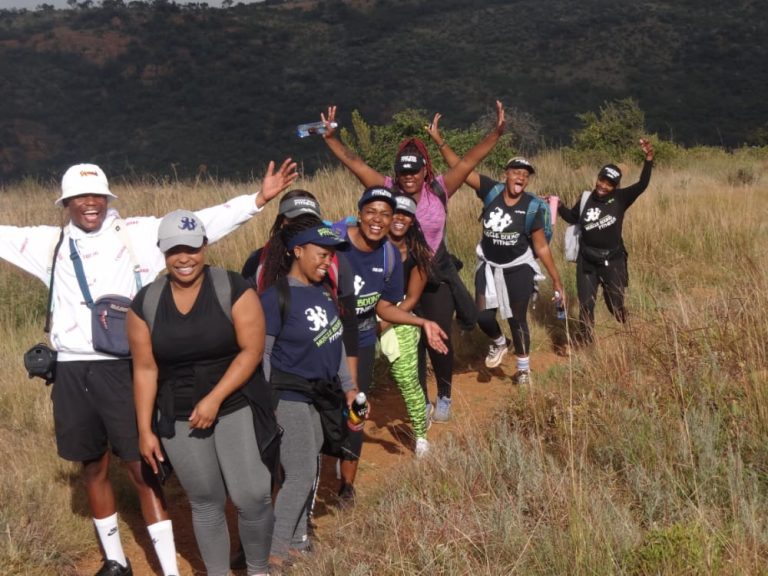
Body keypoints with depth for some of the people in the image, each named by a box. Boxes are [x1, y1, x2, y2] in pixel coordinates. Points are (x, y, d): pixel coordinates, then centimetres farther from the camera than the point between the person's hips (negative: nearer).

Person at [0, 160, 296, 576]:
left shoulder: (137, 235, -2)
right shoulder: (49, 243, 8)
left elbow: (201, 224, -9)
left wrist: (259, 199, -18)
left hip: (123, 368, -3)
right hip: (72, 373, 4)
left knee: (142, 469, 0)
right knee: (93, 468, 15)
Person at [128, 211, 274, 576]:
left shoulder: (233, 289, -9)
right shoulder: (145, 303, -1)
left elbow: (252, 350, -13)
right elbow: (145, 370, 2)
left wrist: (214, 399, -19)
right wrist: (145, 430, 0)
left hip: (237, 408, -2)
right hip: (179, 419, 2)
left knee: (251, 496, -6)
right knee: (205, 502, 11)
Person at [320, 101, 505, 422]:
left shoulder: (439, 190, -9)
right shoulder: (388, 190, -8)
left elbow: (469, 161, -14)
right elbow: (354, 163, -10)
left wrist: (496, 133, -23)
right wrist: (330, 137, -18)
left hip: (436, 276, -1)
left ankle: (444, 397, 27)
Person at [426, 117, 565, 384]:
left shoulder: (532, 207, -15)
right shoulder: (491, 191, -11)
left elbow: (542, 247, -9)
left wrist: (556, 280, -9)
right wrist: (439, 140, -23)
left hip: (518, 268, -2)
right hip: (488, 266, 2)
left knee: (517, 319, 6)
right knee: (483, 316, -1)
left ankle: (523, 368, 28)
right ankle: (499, 342, 35)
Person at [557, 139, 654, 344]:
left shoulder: (621, 198, -8)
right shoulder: (586, 199, 0)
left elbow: (642, 184, -22)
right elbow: (572, 217, 18)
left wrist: (649, 159, -33)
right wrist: (558, 206, 2)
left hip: (612, 260, -3)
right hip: (587, 260, 3)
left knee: (615, 304, 7)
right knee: (585, 304, 8)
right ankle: (584, 342, 23)